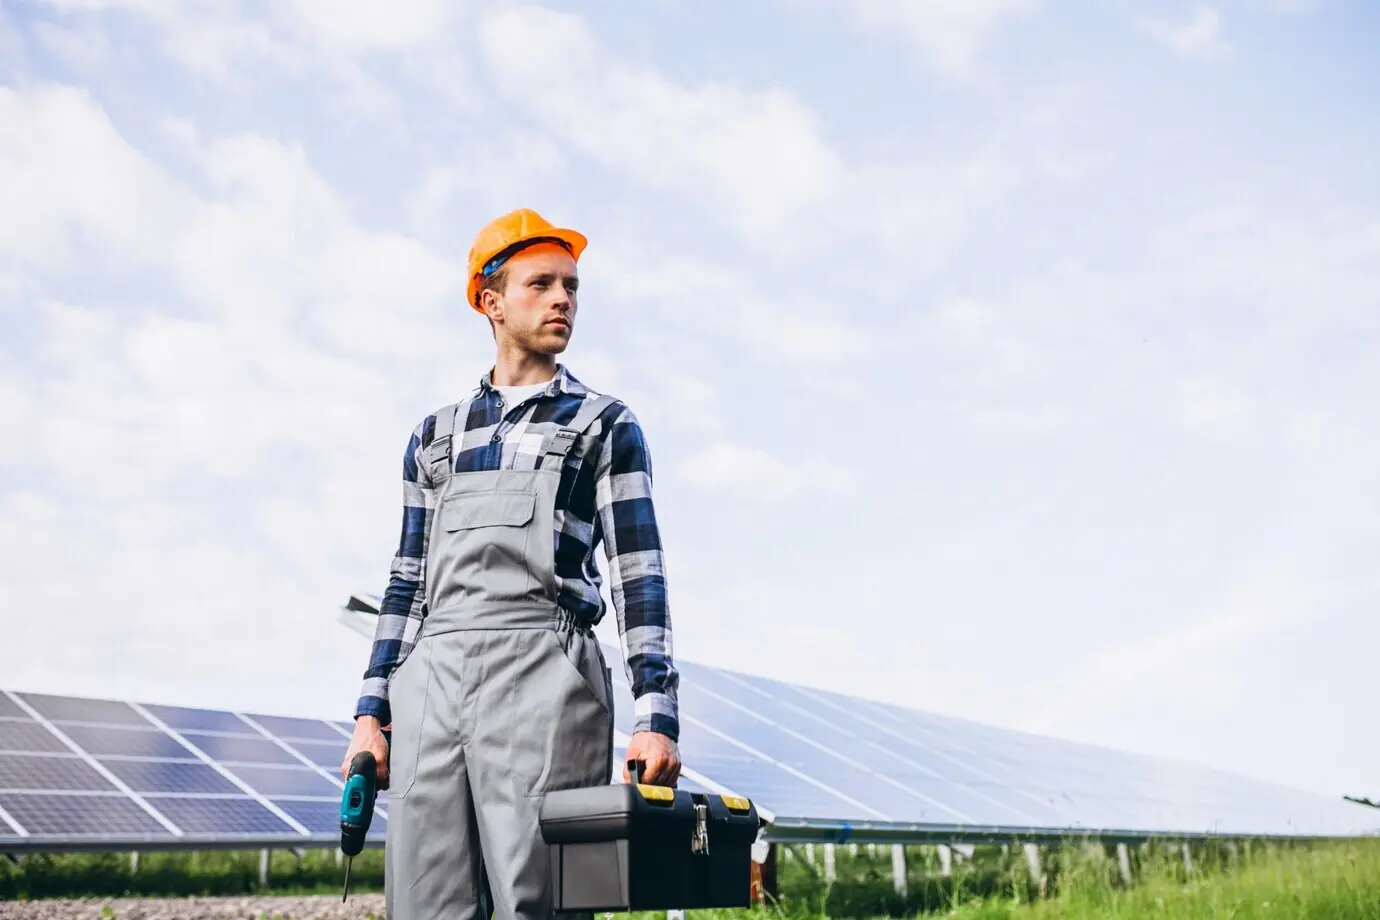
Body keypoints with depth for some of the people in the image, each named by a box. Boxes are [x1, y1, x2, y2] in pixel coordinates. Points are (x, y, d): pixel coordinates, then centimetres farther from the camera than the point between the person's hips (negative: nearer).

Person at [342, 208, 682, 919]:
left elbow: (639, 575, 2)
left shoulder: (606, 425, 11)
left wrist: (655, 717, -9)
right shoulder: (435, 436, 22)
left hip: (542, 673, -3)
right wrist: (371, 713, 11)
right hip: (430, 681, 4)